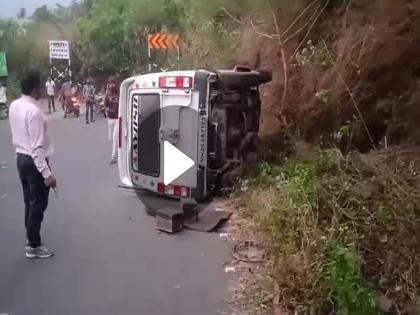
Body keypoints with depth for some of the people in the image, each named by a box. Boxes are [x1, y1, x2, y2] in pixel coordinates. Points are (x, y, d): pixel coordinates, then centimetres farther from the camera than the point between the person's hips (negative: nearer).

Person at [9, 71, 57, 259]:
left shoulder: (14, 106, 4)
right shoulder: (33, 111, -23)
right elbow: (37, 147, -26)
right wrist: (47, 174, -25)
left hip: (21, 158, 9)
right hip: (34, 161, -9)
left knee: (29, 202, 19)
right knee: (38, 205, 4)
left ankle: (31, 240, 32)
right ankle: (34, 247, 15)